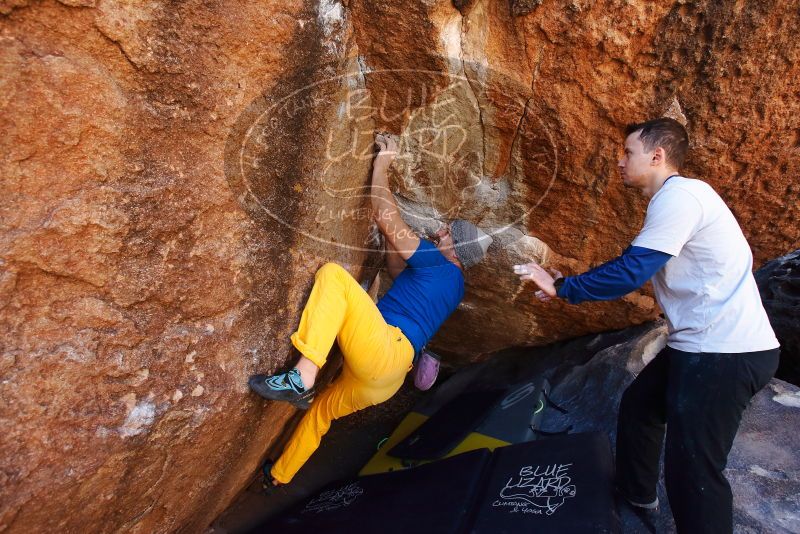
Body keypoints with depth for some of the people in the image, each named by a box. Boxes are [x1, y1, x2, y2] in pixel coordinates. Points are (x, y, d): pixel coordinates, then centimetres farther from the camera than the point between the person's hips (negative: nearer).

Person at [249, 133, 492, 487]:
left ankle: (301, 378, -25)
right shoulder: (454, 285, 23)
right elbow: (397, 272, 34)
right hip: (388, 378, 10)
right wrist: (390, 233, 28)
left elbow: (385, 218, -6)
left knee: (333, 274, -16)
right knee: (322, 409, 30)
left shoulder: (438, 265, -4)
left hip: (381, 350, -10)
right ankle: (278, 477, 48)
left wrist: (381, 164, 5)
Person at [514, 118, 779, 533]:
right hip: (706, 343, 11)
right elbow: (640, 270, 18)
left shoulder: (679, 195, -17)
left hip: (726, 352, -11)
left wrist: (562, 287, -12)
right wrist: (570, 285, 15)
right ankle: (634, 490, 44)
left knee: (692, 470, -4)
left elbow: (631, 271, -23)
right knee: (638, 404, 24)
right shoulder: (675, 199, 15)